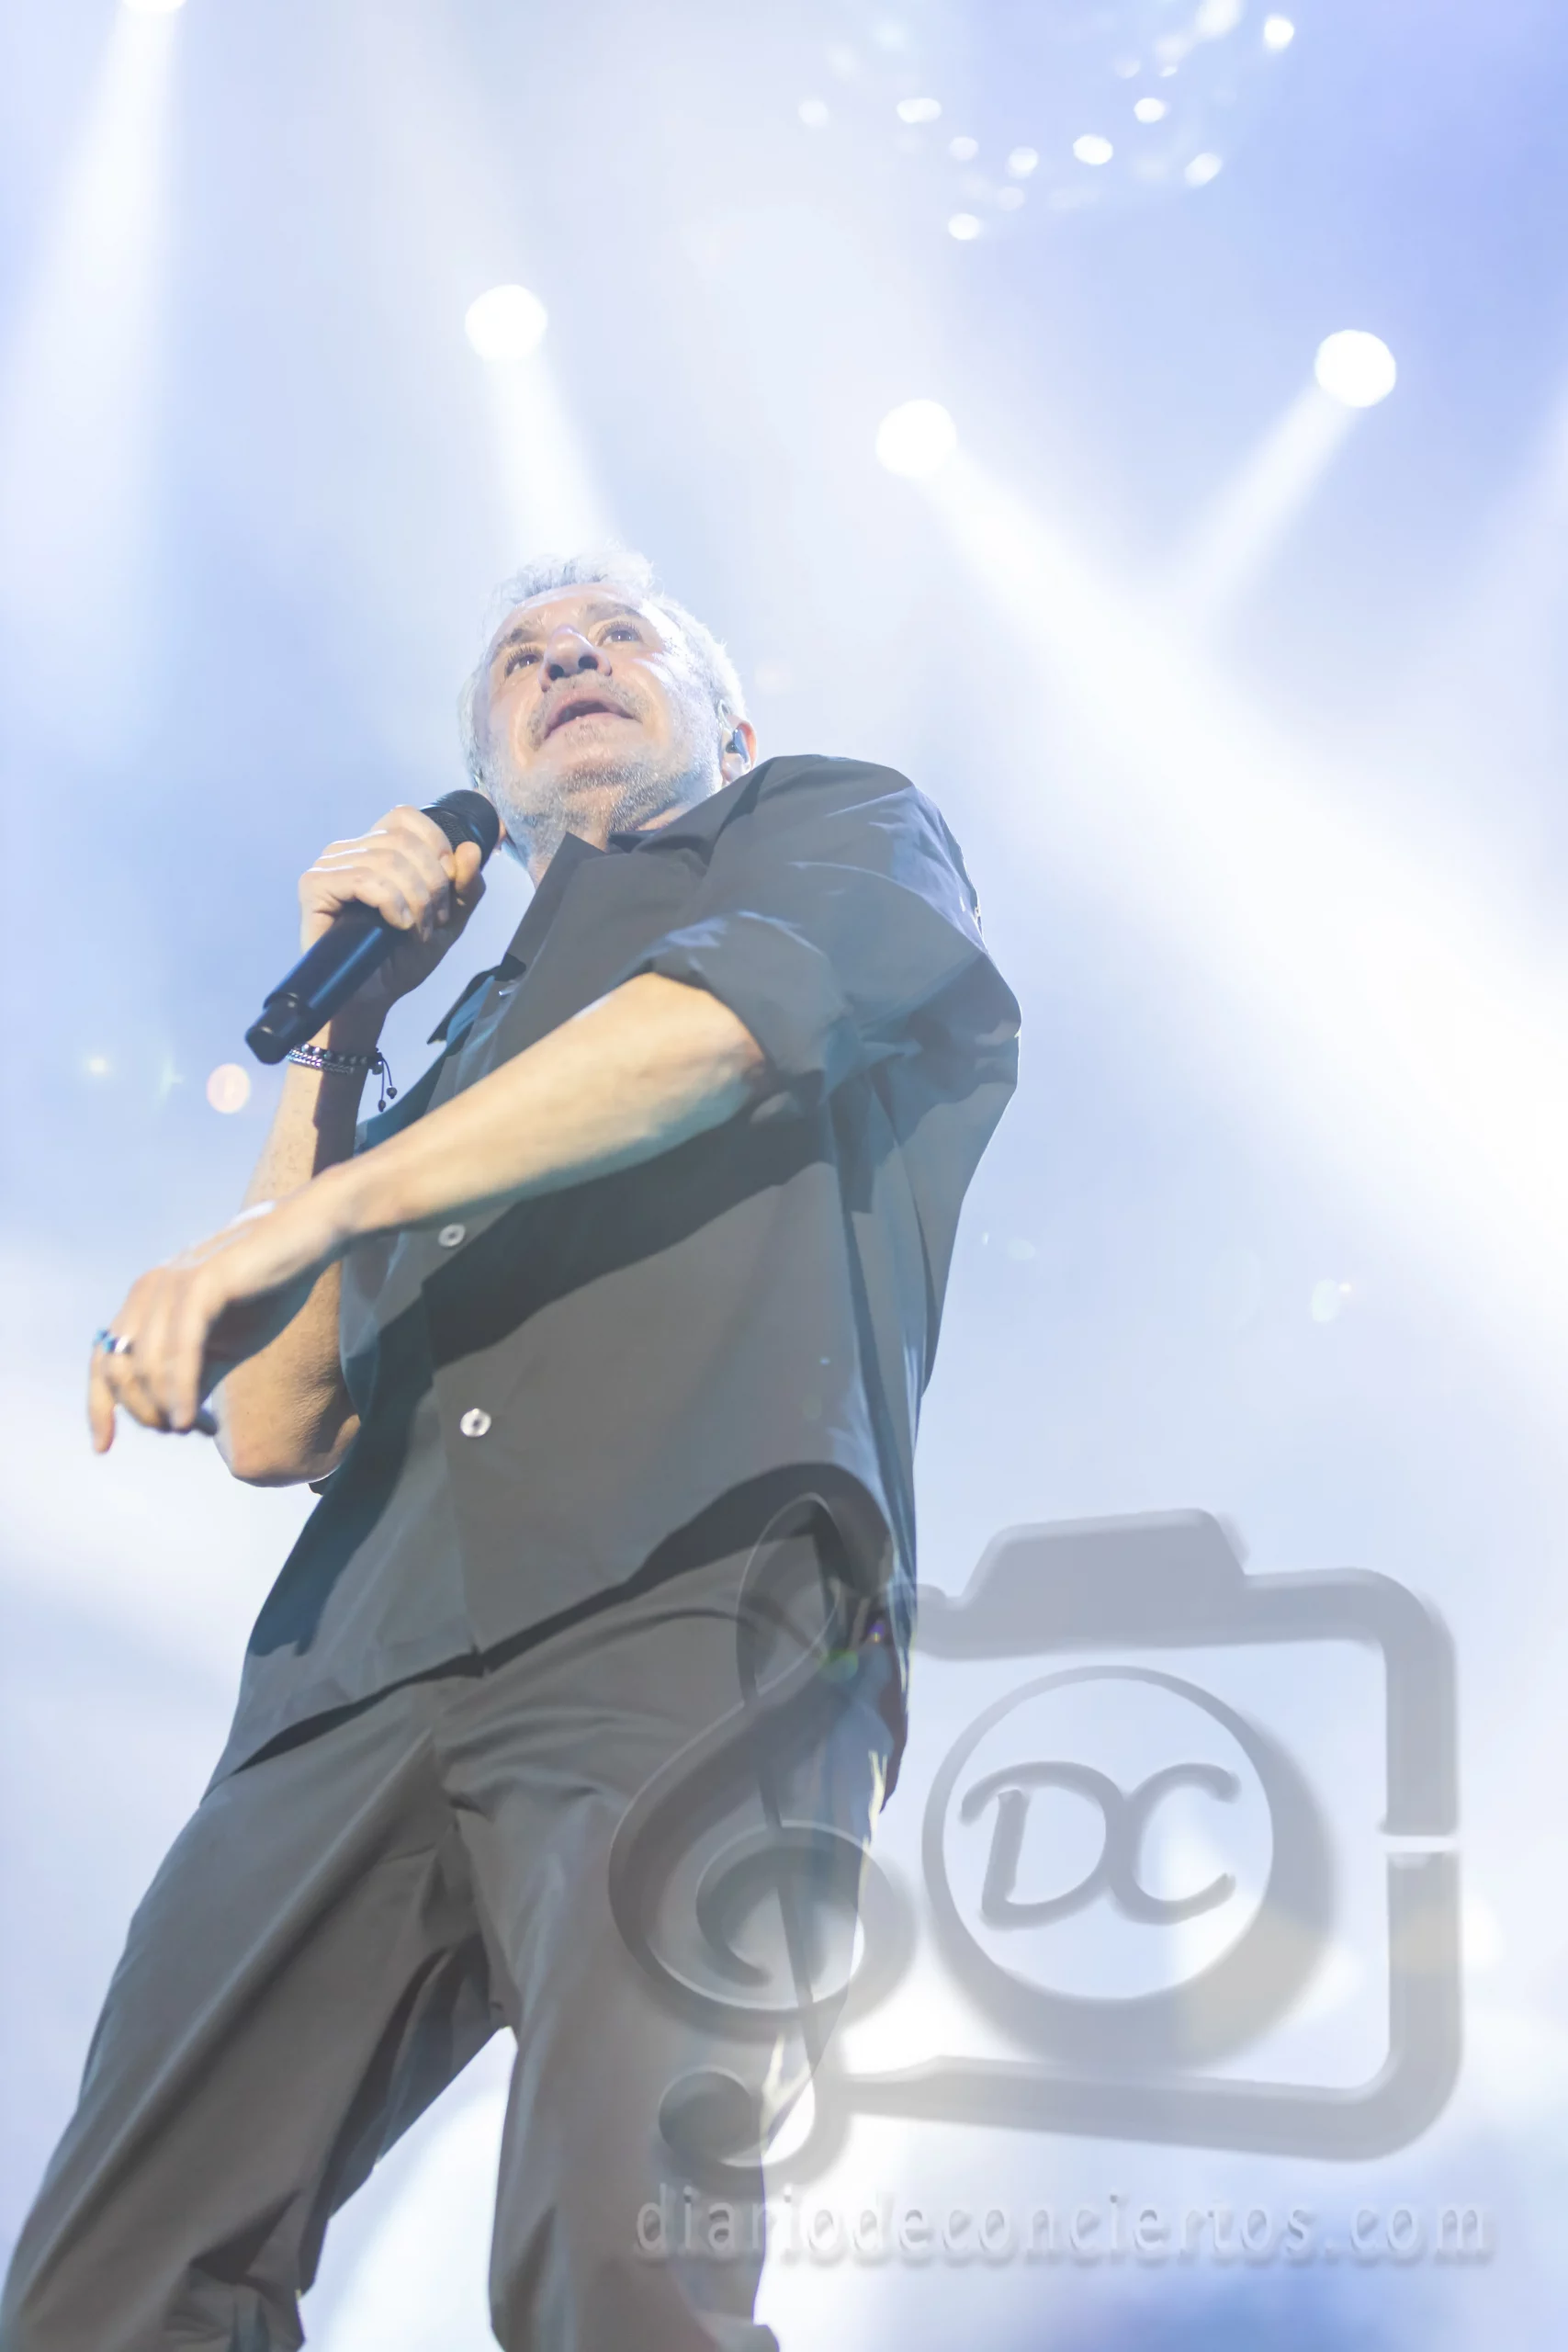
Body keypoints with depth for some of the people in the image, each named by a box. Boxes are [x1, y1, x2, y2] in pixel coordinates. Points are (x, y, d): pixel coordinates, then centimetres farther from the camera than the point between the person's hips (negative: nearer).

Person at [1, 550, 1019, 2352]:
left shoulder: (844, 827, 21)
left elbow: (726, 1016, -5)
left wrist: (304, 1212, -6)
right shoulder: (468, 1042, 33)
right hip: (366, 1665, 6)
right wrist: (337, 1013, 22)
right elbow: (274, 1436, 23)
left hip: (703, 1593, -5)